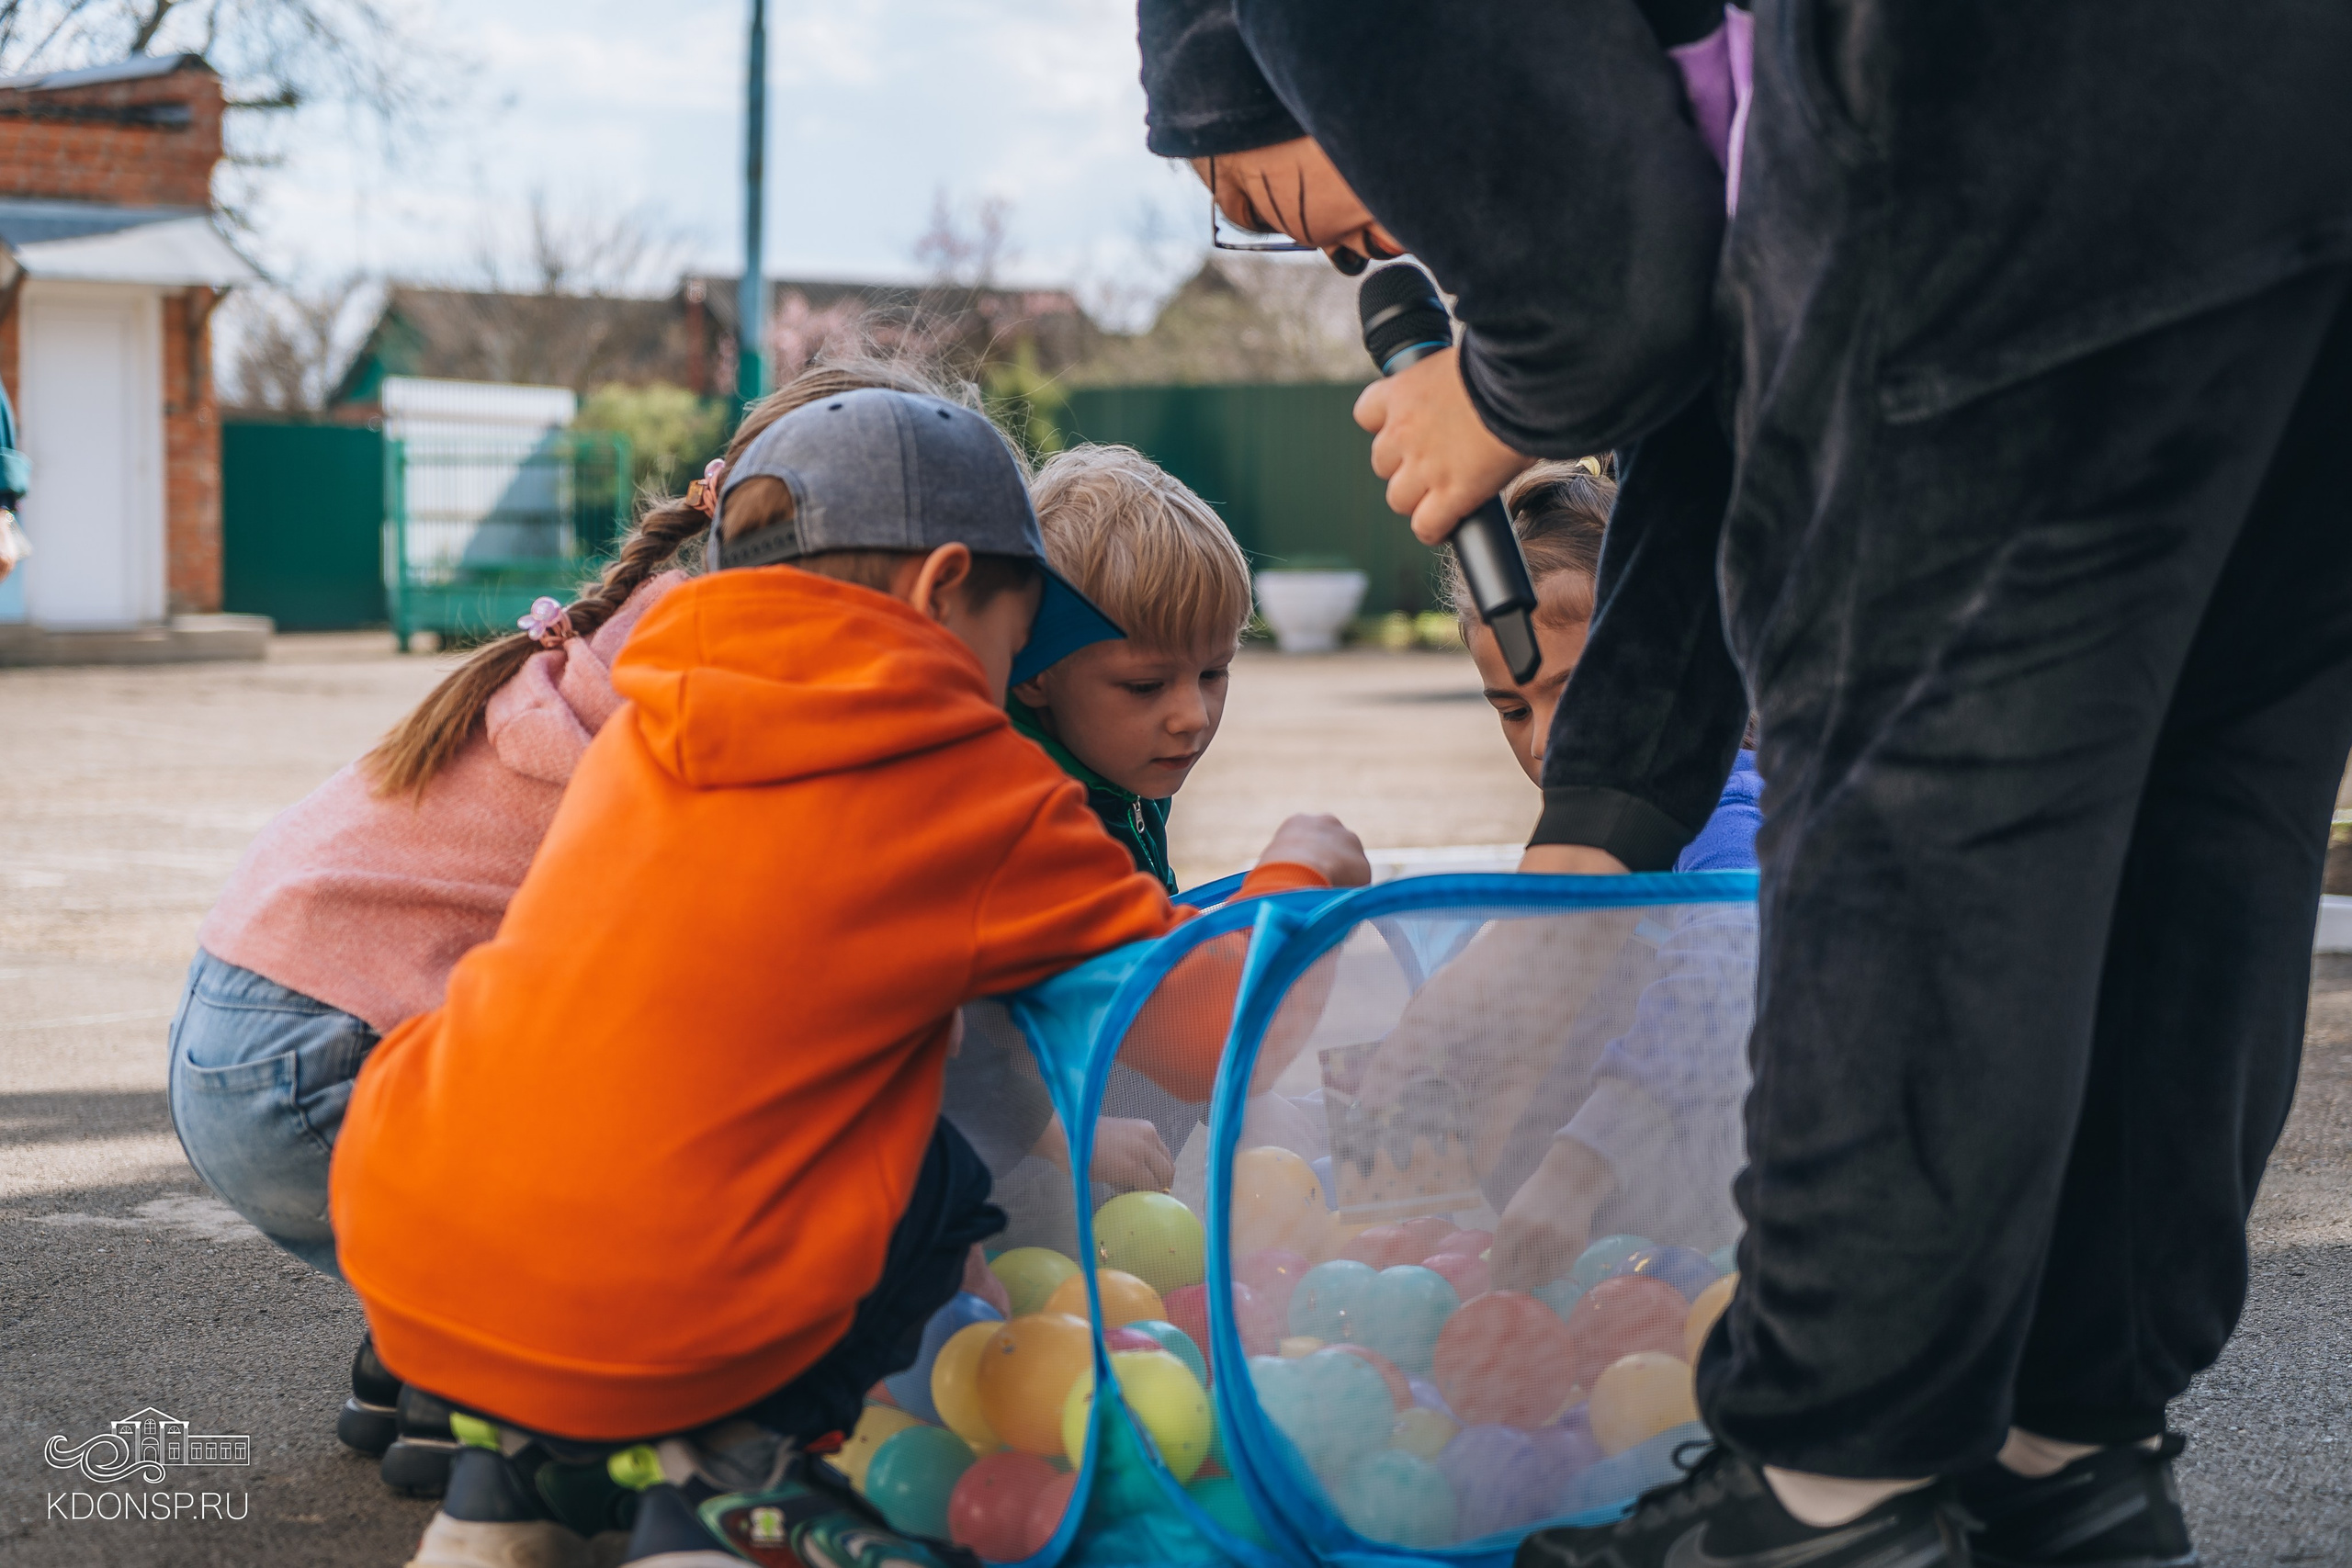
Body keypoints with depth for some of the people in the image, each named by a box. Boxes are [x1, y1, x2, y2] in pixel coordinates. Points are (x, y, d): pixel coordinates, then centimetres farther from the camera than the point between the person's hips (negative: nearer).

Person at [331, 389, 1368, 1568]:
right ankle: (729, 1471, 7)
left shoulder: (648, 729, 16)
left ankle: (497, 1473, 25)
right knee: (941, 1180, 20)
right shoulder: (979, 791, 0)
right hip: (660, 1327, -5)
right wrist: (1299, 875, 29)